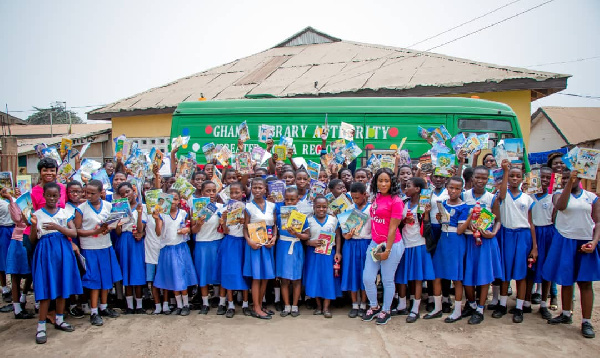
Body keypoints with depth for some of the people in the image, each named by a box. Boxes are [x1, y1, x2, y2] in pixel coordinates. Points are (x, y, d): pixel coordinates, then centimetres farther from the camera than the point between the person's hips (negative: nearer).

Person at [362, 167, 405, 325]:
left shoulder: (396, 201, -13)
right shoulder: (377, 197, 8)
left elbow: (393, 228, -14)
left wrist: (387, 250, -13)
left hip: (391, 245, -6)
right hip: (375, 244, 6)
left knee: (387, 280, 7)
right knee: (367, 278, 6)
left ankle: (386, 311, 27)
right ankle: (374, 307, 29)